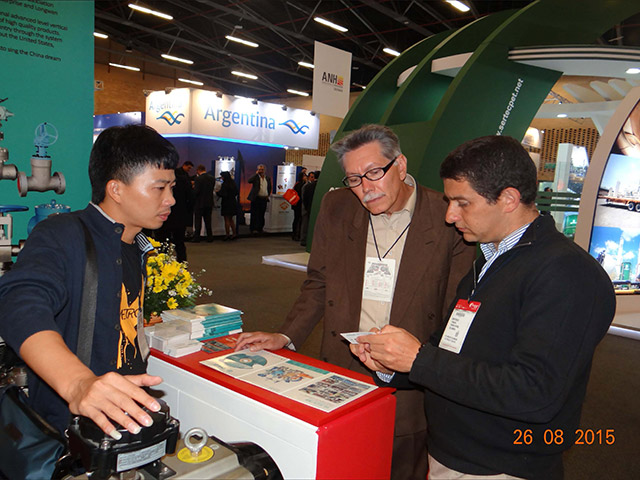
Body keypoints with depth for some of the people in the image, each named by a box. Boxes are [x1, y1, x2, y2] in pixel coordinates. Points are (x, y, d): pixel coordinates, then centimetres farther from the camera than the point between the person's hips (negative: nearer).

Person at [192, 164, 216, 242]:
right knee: (208, 220, 13)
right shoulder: (212, 178, 2)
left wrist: (193, 187, 3)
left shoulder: (198, 179, -16)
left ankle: (197, 237, 7)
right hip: (209, 203, 5)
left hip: (200, 203, -5)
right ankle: (209, 237, 15)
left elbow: (196, 192, -20)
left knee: (198, 221, 3)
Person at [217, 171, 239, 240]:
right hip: (233, 203, 7)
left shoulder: (224, 184, -16)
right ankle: (234, 234, 15)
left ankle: (227, 235, 4)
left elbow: (223, 194, -19)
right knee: (231, 219, 17)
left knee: (227, 220, 1)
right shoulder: (233, 183, 6)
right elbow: (236, 192, 13)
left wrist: (217, 192, -3)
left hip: (226, 204, -7)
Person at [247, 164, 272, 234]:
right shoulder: (256, 177, 0)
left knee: (261, 215, 8)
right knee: (255, 214, -5)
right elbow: (249, 181, -21)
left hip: (264, 199, 4)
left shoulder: (268, 178, 12)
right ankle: (254, 229, -4)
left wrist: (268, 195, 10)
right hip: (256, 198, -4)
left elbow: (269, 188, 23)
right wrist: (256, 174, -15)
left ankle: (260, 228, 16)